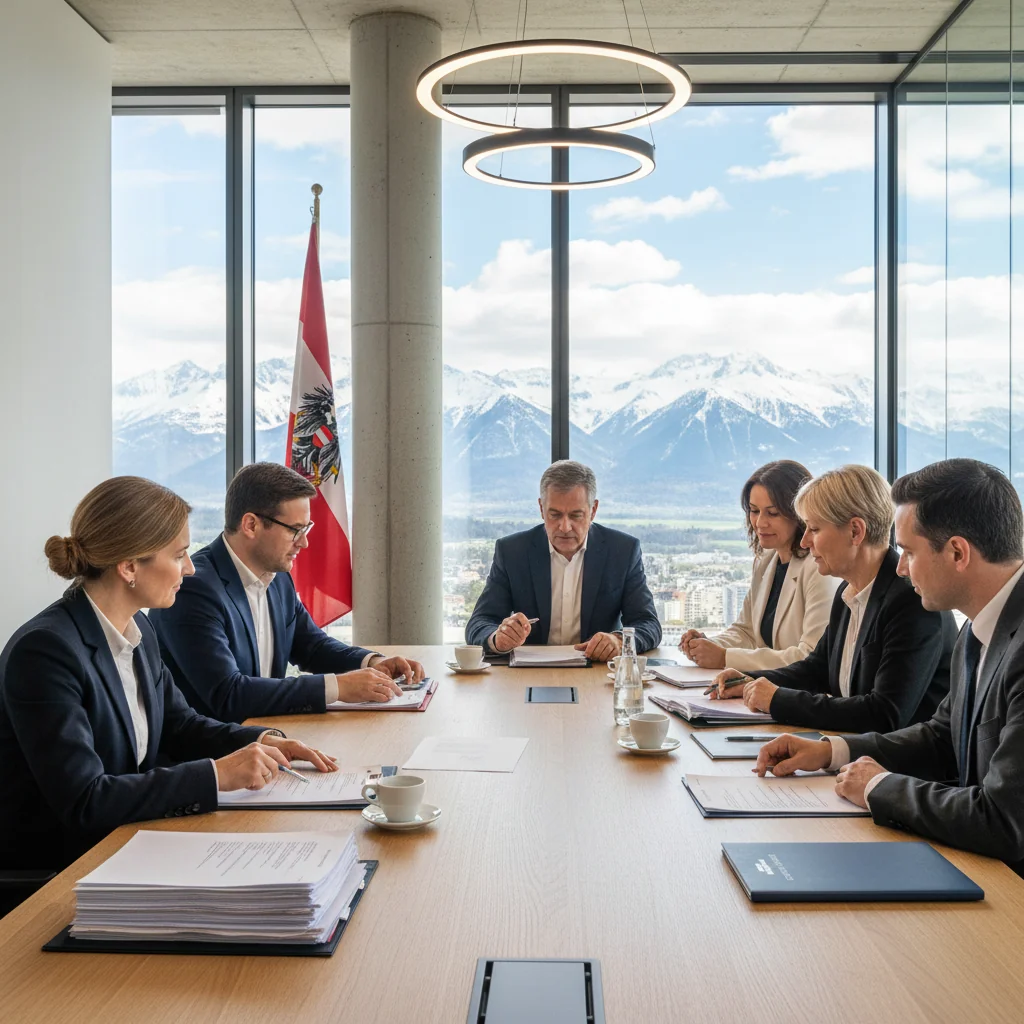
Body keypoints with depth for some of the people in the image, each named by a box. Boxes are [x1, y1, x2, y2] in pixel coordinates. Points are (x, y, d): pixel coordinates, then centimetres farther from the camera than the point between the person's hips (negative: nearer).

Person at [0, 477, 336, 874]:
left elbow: (178, 723, 17)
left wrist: (265, 741, -1)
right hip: (49, 870, -8)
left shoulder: (138, 630, 4)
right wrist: (216, 774, -25)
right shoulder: (43, 651, -22)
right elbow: (83, 802, -26)